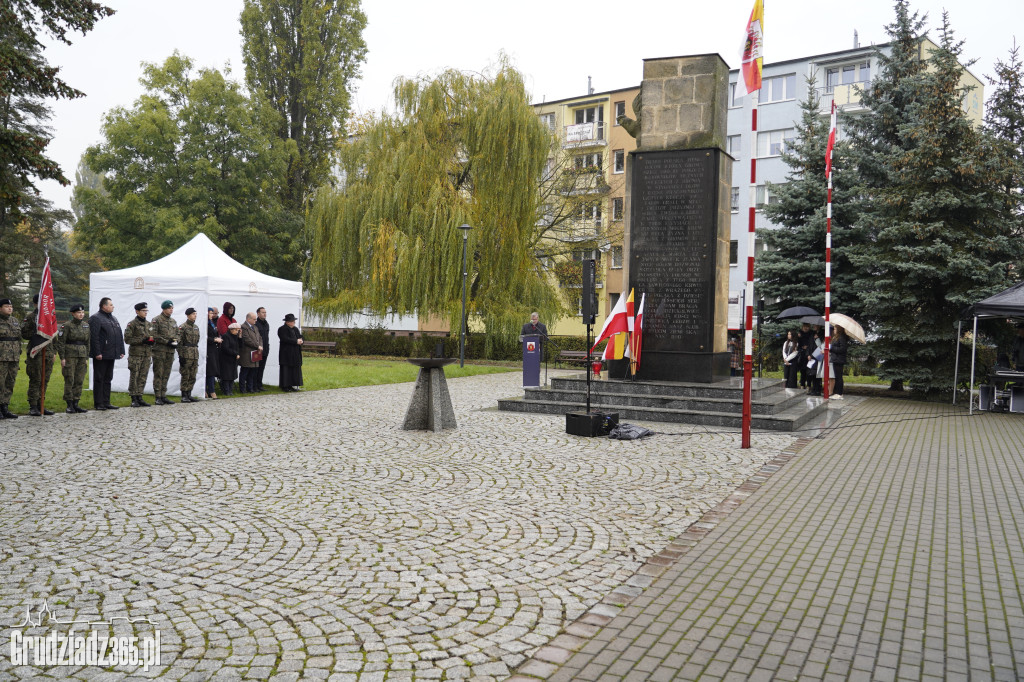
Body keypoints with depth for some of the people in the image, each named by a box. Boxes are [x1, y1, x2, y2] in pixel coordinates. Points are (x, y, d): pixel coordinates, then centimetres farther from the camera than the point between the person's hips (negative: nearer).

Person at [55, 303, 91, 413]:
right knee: (69, 381, -3)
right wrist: (62, 358, -11)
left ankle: (76, 404, 12)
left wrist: (87, 358, 11)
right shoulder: (67, 326, -6)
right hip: (70, 356, -5)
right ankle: (69, 405, 2)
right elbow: (60, 342, -7)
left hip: (82, 356, 5)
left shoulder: (86, 325, 10)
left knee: (79, 381, 6)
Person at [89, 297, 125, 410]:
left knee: (108, 379, 12)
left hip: (111, 355, 8)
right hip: (101, 356, -8)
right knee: (99, 379, -2)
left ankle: (106, 402, 17)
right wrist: (97, 353, -21)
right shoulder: (96, 318, -8)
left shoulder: (114, 319, 18)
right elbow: (94, 337, -16)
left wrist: (121, 351, 14)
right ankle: (98, 404, 3)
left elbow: (119, 336, 21)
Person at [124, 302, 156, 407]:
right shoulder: (132, 324, -5)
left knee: (143, 377, 7)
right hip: (135, 354, -6)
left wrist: (151, 340, 0)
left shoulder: (149, 324, 14)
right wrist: (142, 340, -17)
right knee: (134, 377, -3)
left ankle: (139, 397, 14)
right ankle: (134, 399, 1)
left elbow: (153, 337, 24)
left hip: (147, 354, 6)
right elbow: (127, 339, -11)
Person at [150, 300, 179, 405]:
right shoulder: (157, 320, -5)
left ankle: (163, 396, 13)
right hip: (159, 350, -6)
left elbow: (177, 334, 21)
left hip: (170, 351, 6)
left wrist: (176, 342, 1)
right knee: (158, 374, -4)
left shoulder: (173, 321, 16)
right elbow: (154, 335, -11)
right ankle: (157, 397, -1)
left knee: (166, 375, 9)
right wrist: (167, 341, -16)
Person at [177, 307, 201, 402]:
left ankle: (189, 395, 15)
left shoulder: (196, 327, 14)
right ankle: (184, 396, 1)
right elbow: (179, 342, -11)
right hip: (186, 354, -7)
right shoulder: (183, 327, -7)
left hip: (195, 354, 7)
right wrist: (181, 356, -16)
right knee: (185, 376, -3)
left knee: (193, 377, 8)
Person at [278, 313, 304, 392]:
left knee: (295, 369, 5)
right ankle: (285, 386, -2)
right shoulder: (282, 329, -7)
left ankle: (292, 385, 10)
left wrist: (300, 340, -7)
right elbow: (285, 339, -19)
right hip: (286, 353, -7)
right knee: (286, 369, -5)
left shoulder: (295, 329, 17)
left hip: (295, 353, 7)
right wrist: (296, 341, -18)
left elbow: (300, 337, 17)